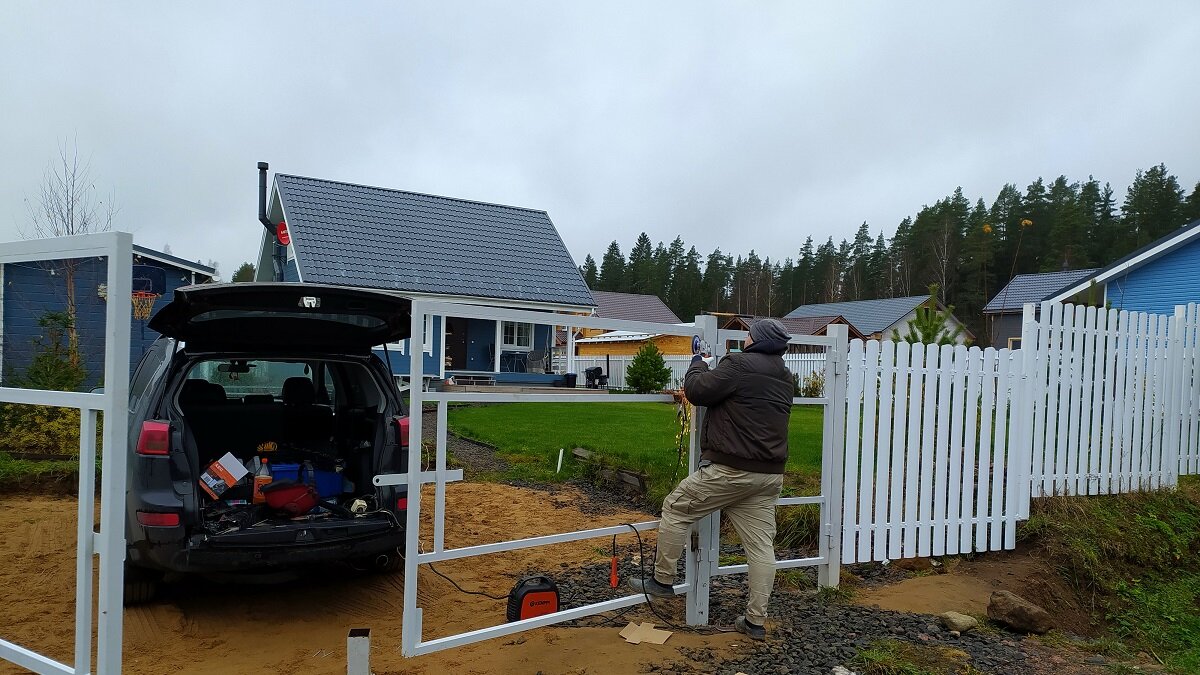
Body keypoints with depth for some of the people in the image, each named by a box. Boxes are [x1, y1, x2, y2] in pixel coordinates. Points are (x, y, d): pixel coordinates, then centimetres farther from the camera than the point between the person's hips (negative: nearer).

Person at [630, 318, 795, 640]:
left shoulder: (738, 365, -13)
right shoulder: (785, 378, 13)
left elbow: (696, 390, -11)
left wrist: (698, 364, 8)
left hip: (730, 469, -8)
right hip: (770, 475, 8)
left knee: (675, 509, 9)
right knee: (761, 545, 8)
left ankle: (662, 579, 18)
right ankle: (755, 621, 13)